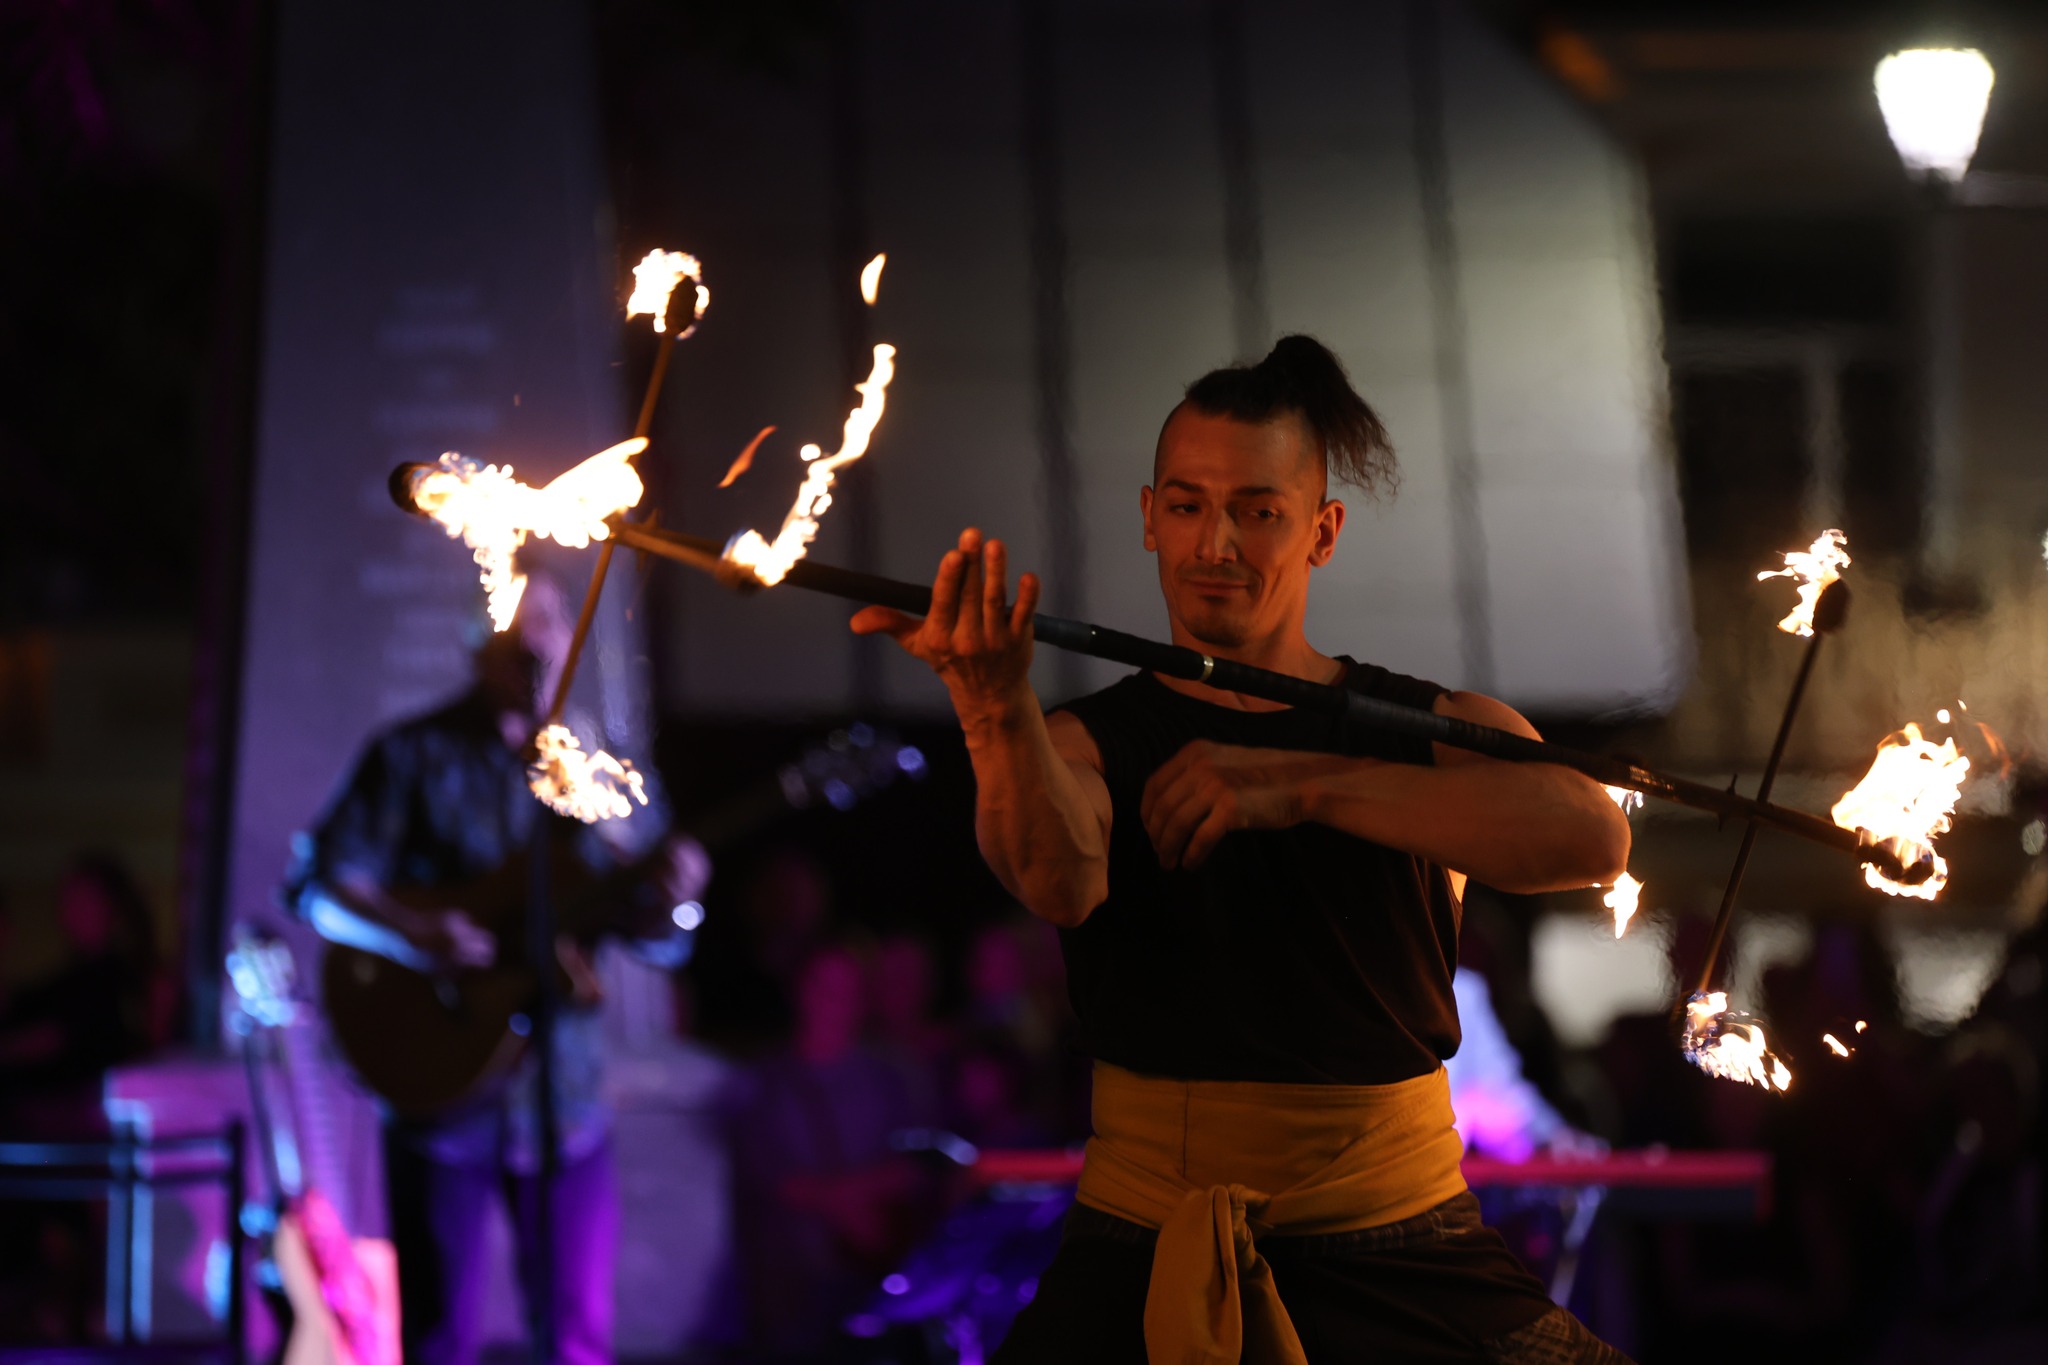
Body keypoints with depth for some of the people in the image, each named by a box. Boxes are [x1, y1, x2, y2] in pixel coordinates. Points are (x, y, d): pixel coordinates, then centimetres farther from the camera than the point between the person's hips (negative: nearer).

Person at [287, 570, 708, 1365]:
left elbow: (656, 939, 8)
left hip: (564, 1092, 3)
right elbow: (319, 888, -6)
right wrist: (414, 934, -23)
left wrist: (665, 897, -15)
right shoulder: (413, 757, -2)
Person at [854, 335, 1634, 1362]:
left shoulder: (1436, 732, 7)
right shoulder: (1088, 745, 7)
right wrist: (996, 708, -38)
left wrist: (1304, 784, -24)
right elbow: (1061, 884, -17)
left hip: (1399, 1251, 0)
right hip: (1141, 1263, 0)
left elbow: (1593, 839, -15)